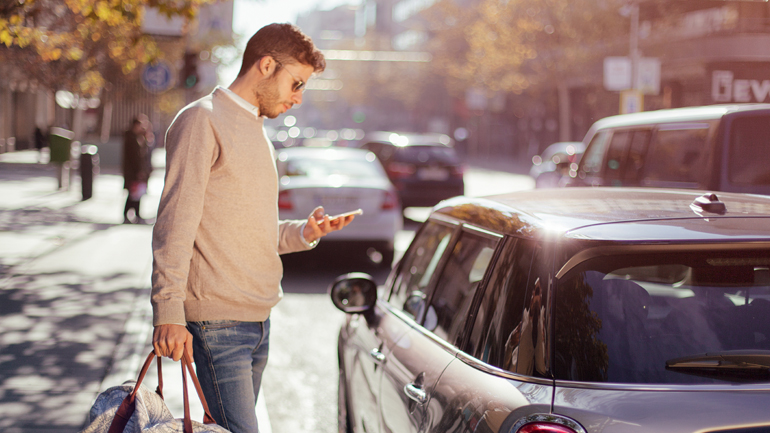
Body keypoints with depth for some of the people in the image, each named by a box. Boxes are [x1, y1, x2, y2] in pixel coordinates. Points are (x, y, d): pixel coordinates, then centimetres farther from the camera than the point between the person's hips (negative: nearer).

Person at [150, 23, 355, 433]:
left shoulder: (258, 133, 21)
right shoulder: (202, 120, -7)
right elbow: (175, 225, -13)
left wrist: (302, 233, 6)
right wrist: (168, 312, -20)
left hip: (259, 321, 9)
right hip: (218, 321, -8)